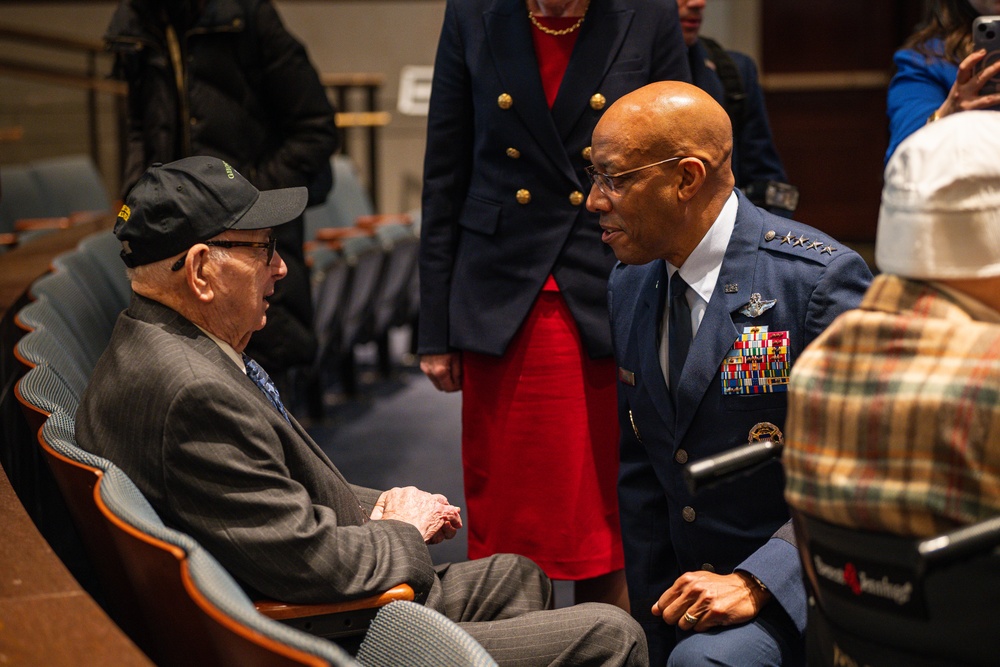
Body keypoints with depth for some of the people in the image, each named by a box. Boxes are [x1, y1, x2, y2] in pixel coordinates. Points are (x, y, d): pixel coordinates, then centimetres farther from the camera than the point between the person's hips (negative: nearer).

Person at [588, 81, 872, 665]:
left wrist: (757, 580, -23)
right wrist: (656, 605, 6)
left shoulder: (818, 279, -17)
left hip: (800, 586, -6)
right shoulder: (629, 287, 5)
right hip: (691, 591, 6)